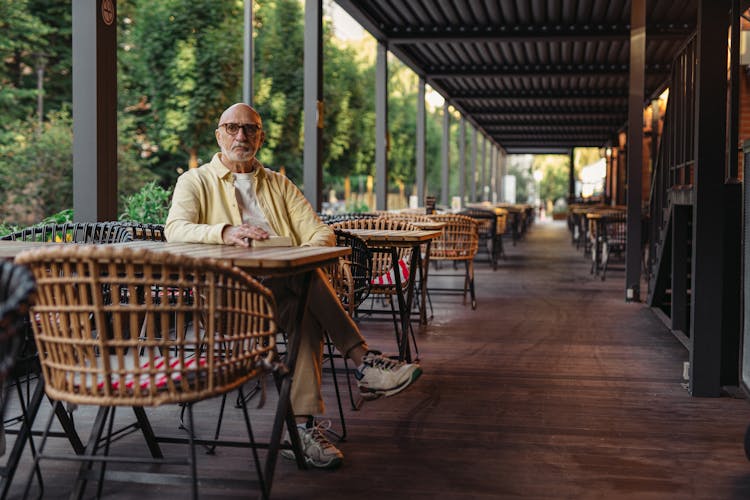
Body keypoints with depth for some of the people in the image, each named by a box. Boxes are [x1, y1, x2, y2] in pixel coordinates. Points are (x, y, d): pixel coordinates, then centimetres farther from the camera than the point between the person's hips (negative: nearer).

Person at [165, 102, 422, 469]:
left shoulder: (279, 185, 26)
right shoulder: (196, 181, 14)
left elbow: (321, 233, 12)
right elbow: (175, 229, -7)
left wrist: (307, 254, -13)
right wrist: (225, 232, -27)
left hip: (288, 294, 3)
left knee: (307, 311, -34)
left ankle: (302, 426, -39)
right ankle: (363, 362, -29)